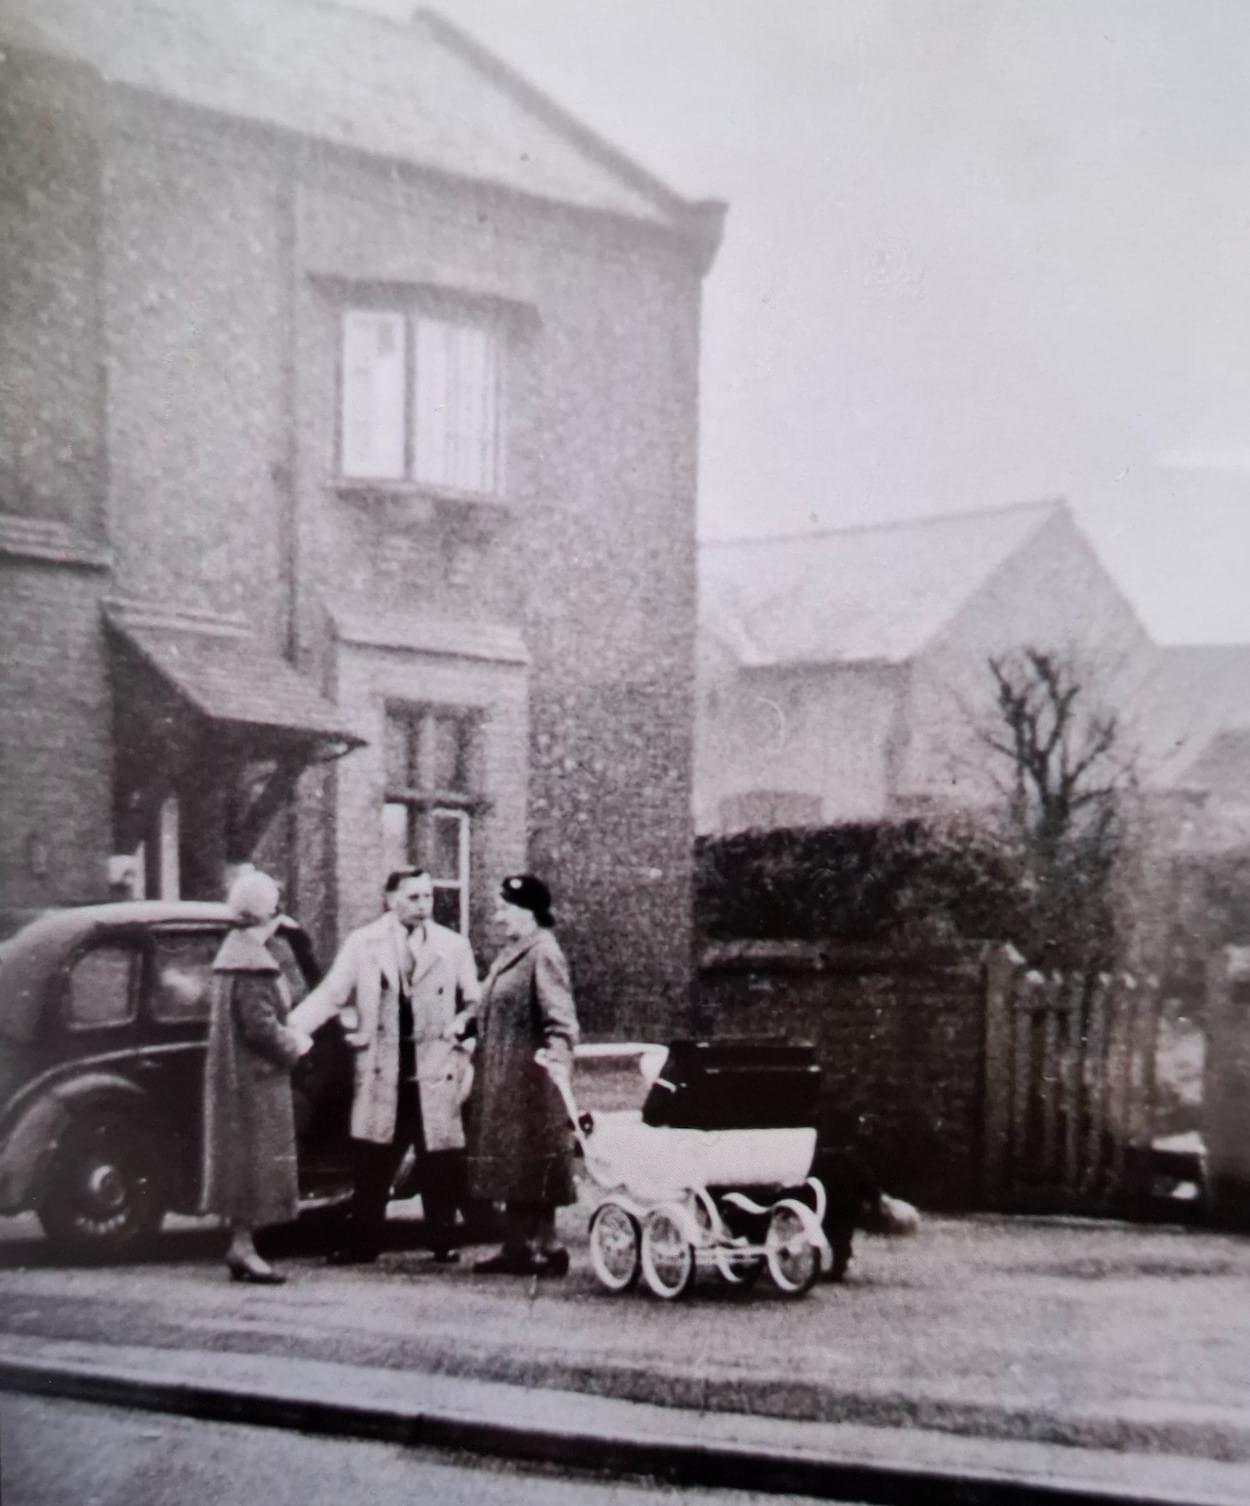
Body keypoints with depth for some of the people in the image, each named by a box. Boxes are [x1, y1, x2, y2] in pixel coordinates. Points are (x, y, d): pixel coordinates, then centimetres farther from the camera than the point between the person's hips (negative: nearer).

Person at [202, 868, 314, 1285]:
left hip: (237, 1075, 10)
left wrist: (290, 1033, 10)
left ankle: (240, 1244, 19)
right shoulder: (252, 964, -20)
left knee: (243, 1158, 13)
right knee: (256, 1158, -4)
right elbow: (261, 1026, -24)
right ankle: (243, 1246, 1)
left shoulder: (233, 953, 12)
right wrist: (296, 1045, -9)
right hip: (255, 1077, -10)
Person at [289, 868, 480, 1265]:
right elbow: (329, 996, -1)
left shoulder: (454, 945, 4)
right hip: (381, 1073, 0)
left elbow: (473, 1006, 7)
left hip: (436, 1074, 0)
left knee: (440, 1164, 3)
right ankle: (362, 1243, 15)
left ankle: (443, 1243, 17)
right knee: (371, 1163, 3)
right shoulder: (362, 944, 2)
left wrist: (464, 1057, -3)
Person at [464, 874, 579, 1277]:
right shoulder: (511, 953, 13)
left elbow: (559, 1015, -23)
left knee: (532, 1165, -2)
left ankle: (544, 1248, 8)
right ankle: (517, 1247, 21)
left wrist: (557, 1049, -39)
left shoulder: (543, 955, -15)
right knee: (510, 1165, 13)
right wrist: (468, 1023, 7)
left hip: (529, 1079, -9)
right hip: (503, 1080, 9)